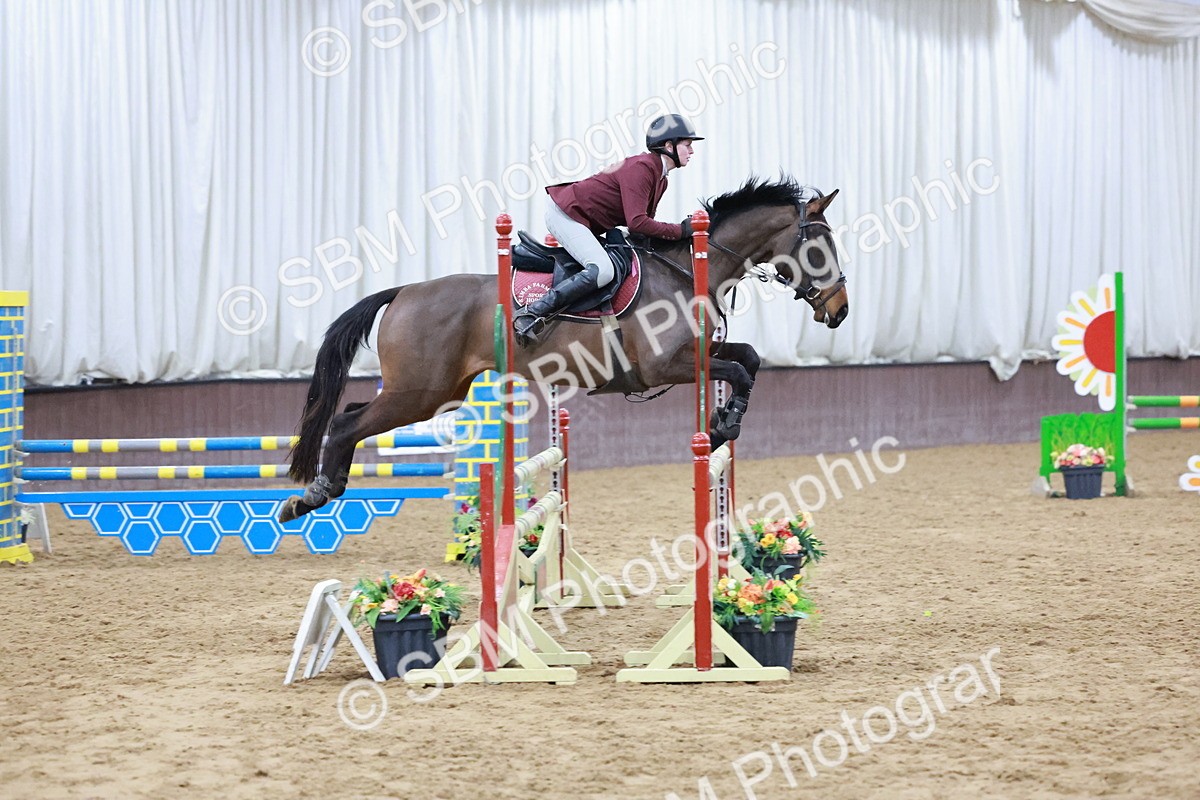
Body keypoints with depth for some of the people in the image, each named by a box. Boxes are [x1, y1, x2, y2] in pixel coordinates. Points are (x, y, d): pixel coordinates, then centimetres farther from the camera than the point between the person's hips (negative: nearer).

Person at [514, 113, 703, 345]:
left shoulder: (660, 178, 10)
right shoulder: (641, 168, -22)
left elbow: (643, 220, 15)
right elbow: (636, 222, -30)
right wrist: (680, 231, -23)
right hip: (566, 215, -11)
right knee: (602, 271, -28)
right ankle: (530, 314, -29)